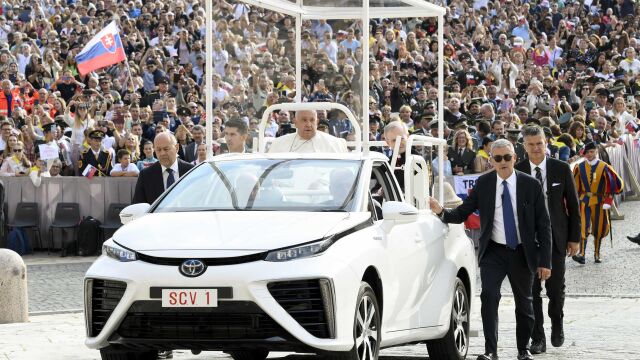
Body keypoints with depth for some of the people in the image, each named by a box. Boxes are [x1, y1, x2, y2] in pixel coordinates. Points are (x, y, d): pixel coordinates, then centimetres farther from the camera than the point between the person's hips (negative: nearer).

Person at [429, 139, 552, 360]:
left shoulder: (531, 185, -6)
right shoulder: (483, 184, -2)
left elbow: (543, 225, -4)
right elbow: (462, 213, 0)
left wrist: (545, 261, -7)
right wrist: (442, 212, -21)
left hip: (522, 252, 0)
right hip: (493, 251, 0)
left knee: (524, 301, 12)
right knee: (489, 296, -18)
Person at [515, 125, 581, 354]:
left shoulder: (561, 169, 0)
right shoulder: (516, 172, -2)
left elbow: (573, 205, 4)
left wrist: (575, 238, 2)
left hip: (556, 237, 0)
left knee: (556, 287, 3)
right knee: (531, 290, 1)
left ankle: (557, 324, 32)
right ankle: (537, 338, 9)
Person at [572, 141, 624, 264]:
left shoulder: (604, 167, -4)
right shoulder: (580, 167, 0)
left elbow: (616, 183, -2)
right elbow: (575, 186, 8)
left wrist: (608, 202, -7)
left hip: (599, 202, 0)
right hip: (584, 201, 0)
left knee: (599, 228, 7)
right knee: (584, 227, -13)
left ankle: (597, 254, 22)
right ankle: (581, 254, -21)